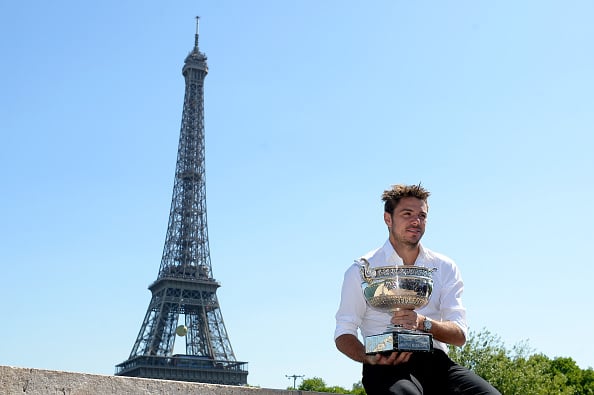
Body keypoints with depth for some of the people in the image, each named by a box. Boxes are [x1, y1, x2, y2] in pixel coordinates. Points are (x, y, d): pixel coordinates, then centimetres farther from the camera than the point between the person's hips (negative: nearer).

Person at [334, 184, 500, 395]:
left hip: (435, 361, 4)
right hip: (387, 364, -4)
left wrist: (423, 323, -15)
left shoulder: (445, 268, 15)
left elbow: (460, 335, 7)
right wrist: (370, 358, -18)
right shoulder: (362, 270, 7)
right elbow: (344, 333, 4)